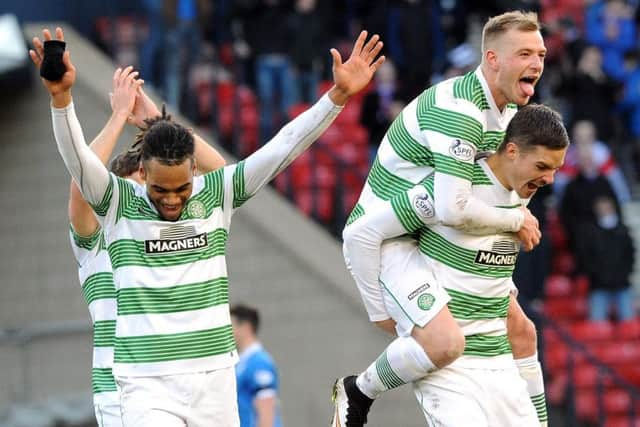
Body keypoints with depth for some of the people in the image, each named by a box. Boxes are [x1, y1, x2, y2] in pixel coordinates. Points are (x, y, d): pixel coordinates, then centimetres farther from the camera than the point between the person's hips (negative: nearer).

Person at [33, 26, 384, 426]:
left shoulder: (216, 194, 2)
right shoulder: (120, 203, -5)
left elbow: (282, 148, -2)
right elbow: (77, 157, -21)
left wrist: (338, 95, -11)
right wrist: (61, 97, -38)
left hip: (215, 379, 3)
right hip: (148, 385, -3)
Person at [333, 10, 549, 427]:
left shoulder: (509, 108, 6)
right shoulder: (459, 110, -27)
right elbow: (453, 208, -34)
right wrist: (515, 220, -19)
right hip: (380, 239, -10)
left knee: (521, 332, 10)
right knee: (445, 342, -28)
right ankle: (357, 392, -2)